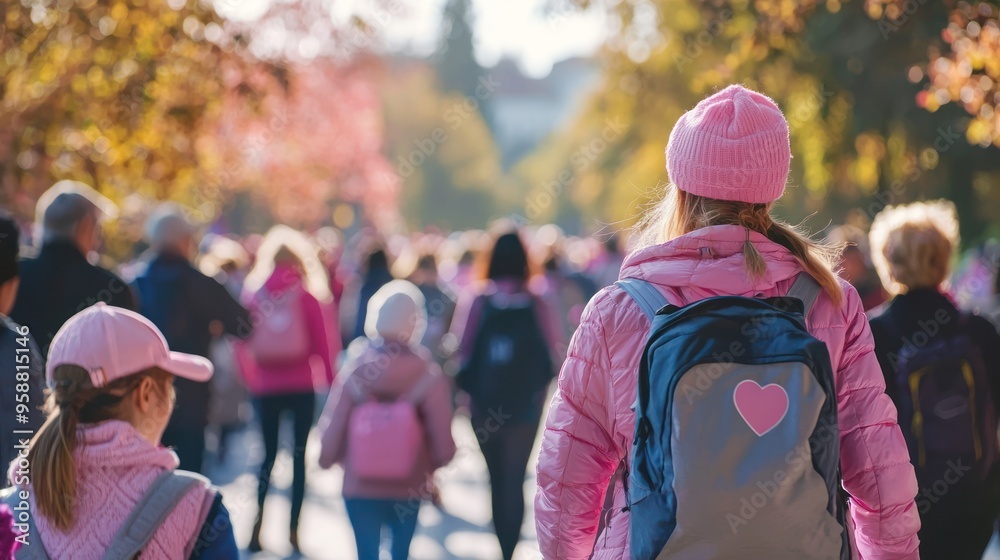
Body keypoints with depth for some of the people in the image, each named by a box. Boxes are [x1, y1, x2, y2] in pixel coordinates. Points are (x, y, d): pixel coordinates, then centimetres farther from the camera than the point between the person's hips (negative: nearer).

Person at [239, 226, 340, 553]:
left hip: (265, 387, 2)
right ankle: (294, 528, 4)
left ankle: (258, 520, -4)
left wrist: (250, 379, 12)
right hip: (301, 386, -2)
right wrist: (331, 379, 6)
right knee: (299, 453, 6)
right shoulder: (307, 296, -5)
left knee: (268, 452, 12)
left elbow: (245, 342, 3)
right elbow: (322, 342, -3)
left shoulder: (253, 295, 2)